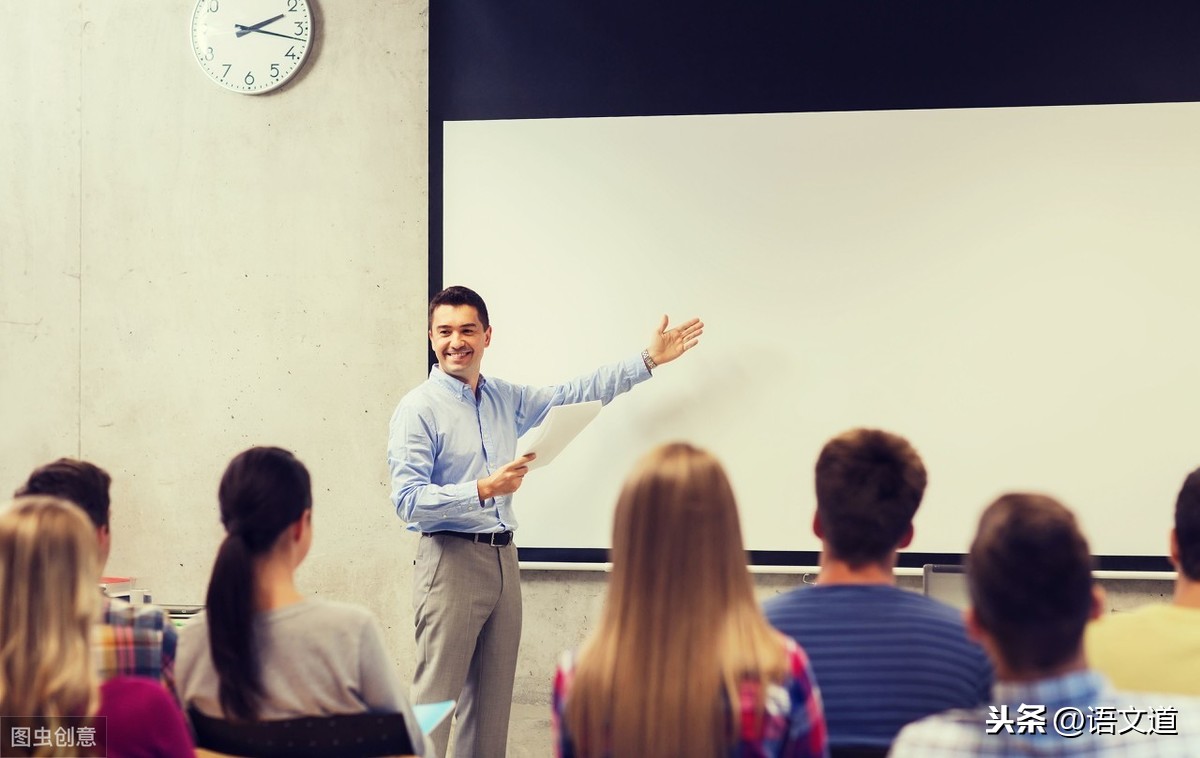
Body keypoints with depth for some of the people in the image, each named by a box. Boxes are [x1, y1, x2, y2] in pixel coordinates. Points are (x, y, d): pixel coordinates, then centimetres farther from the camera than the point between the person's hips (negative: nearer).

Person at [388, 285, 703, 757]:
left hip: (503, 558, 7)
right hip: (450, 559, -7)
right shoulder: (418, 409, -9)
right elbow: (408, 500, -16)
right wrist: (484, 490, -24)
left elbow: (575, 395, 20)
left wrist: (649, 360, 17)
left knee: (493, 699, 10)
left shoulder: (506, 399, 12)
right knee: (435, 697, -10)